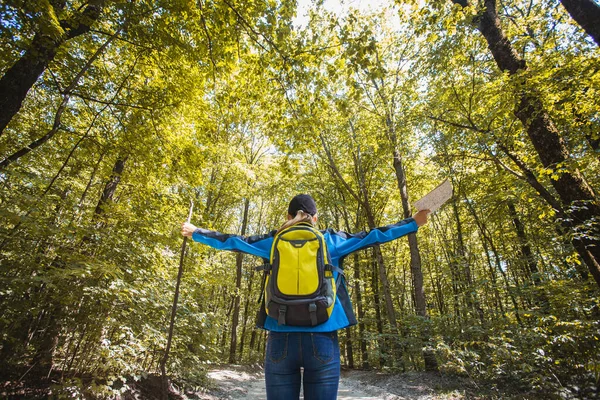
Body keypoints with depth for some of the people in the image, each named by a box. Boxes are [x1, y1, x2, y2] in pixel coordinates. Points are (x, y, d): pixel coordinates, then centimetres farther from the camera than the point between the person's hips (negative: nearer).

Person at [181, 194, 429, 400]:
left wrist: (195, 232, 31)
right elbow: (372, 237, 10)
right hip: (322, 339, 0)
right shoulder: (331, 241, 4)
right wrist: (414, 223, 21)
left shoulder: (273, 242, 6)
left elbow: (230, 241, 15)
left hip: (281, 338, 1)